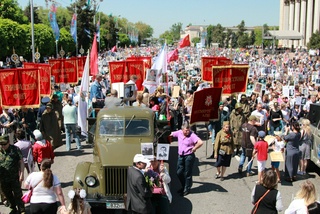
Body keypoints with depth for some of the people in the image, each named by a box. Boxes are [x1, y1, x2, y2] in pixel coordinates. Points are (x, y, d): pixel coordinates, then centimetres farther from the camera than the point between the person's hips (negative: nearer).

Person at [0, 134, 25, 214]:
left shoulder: (15, 149, -7)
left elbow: (21, 162, -5)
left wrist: (22, 174, -11)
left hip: (14, 177, -4)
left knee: (18, 195, 4)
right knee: (8, 195, 17)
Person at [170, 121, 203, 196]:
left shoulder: (192, 135, -18)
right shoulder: (179, 133, 0)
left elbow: (200, 142, -30)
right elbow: (171, 134, 20)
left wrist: (194, 149, -19)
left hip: (189, 156, -7)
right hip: (180, 156, 7)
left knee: (187, 174, 4)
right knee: (179, 172, 13)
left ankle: (187, 189, 19)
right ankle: (184, 186, 33)